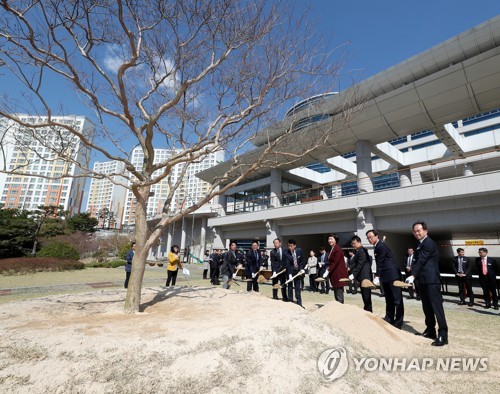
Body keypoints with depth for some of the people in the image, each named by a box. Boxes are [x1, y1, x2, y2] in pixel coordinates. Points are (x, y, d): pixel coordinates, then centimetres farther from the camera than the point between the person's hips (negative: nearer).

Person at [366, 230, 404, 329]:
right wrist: (378, 276, 12)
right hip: (385, 276, 10)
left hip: (392, 275, -10)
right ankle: (389, 319, 23)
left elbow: (380, 263, -17)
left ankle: (398, 323, 2)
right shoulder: (377, 247, 13)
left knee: (397, 299, -2)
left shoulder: (381, 246, -15)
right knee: (389, 299, 15)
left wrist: (377, 276, -16)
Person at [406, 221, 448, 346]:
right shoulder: (420, 244, 16)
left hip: (431, 281, -9)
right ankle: (430, 330, 25)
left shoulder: (429, 243, -12)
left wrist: (413, 275, -22)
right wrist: (414, 276, 14)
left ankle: (443, 335, 0)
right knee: (427, 307, 15)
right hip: (423, 281, 9)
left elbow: (421, 260, -19)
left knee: (437, 306, -6)